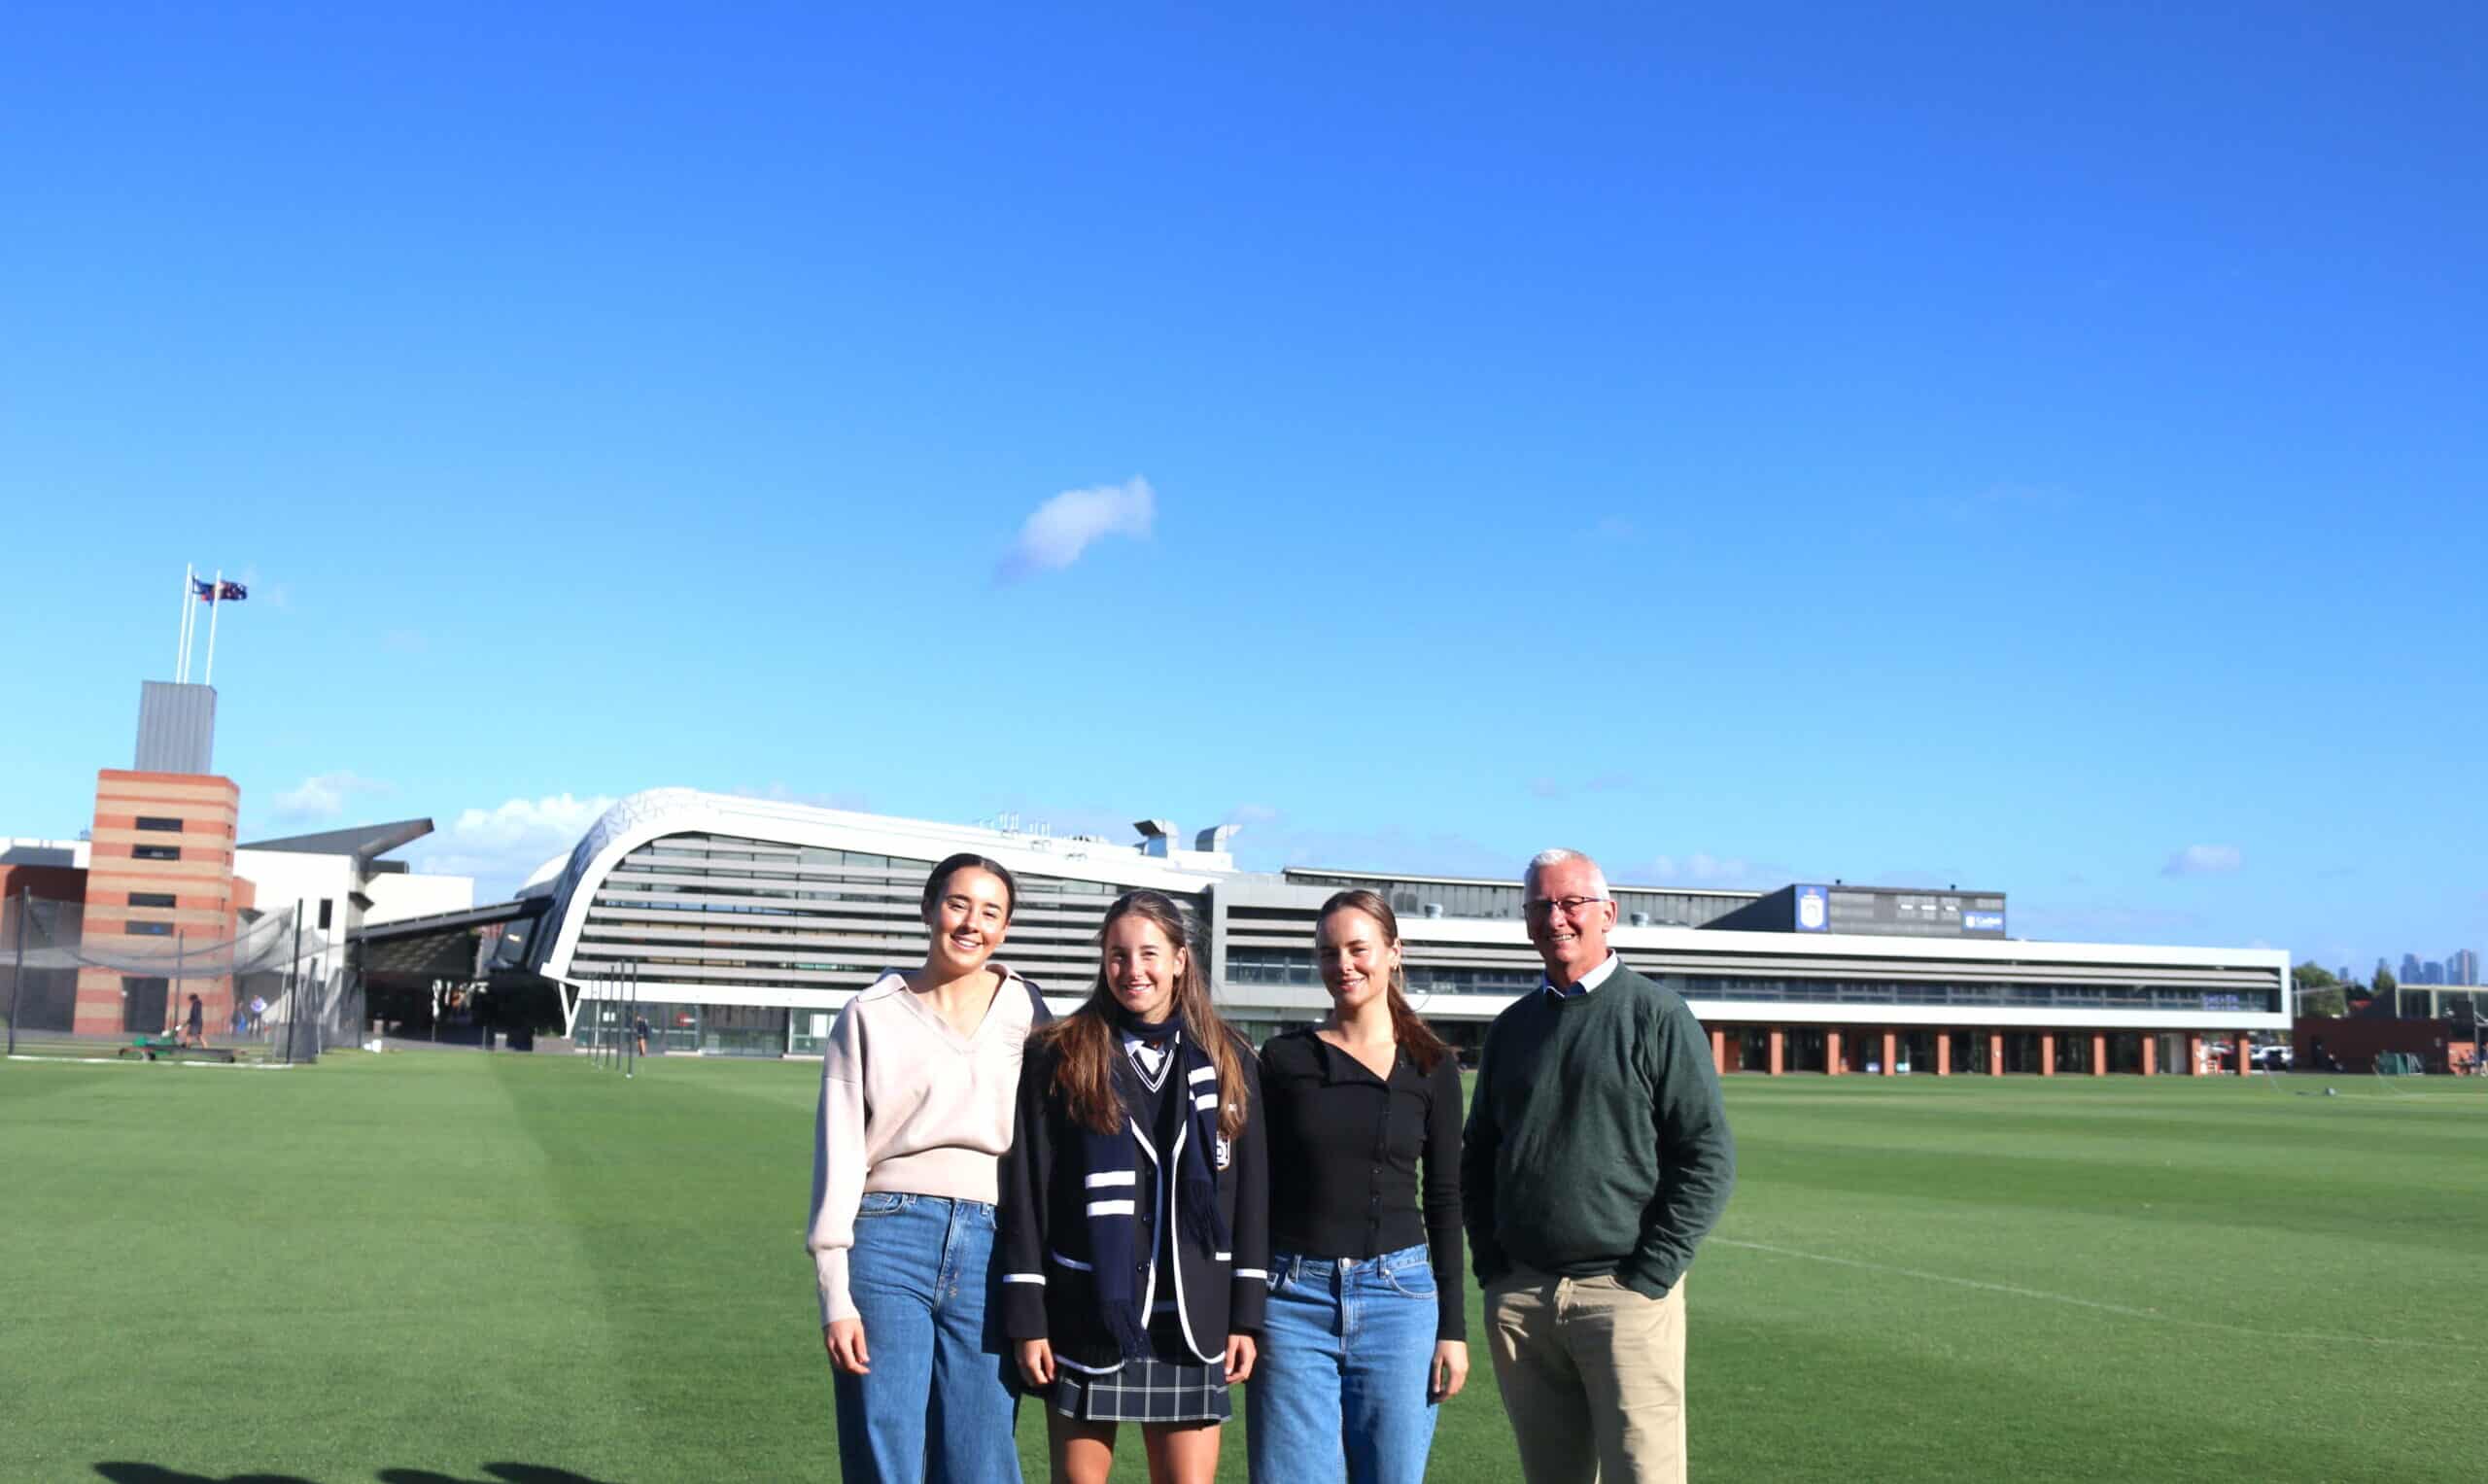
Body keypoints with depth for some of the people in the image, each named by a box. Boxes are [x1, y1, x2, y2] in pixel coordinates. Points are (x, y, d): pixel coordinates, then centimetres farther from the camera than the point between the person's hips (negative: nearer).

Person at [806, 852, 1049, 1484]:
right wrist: (835, 1296, -4)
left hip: (989, 1249, 1)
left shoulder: (1024, 1012, 9)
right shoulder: (871, 1015, 6)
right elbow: (838, 1155, 3)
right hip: (889, 1242, -1)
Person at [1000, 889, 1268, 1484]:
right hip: (1086, 1315, -1)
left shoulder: (1230, 1061, 6)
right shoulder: (1059, 1057, -1)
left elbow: (1252, 1193, 6)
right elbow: (1025, 1190, -2)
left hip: (1191, 1319, 2)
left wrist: (1246, 1317, 2)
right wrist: (1027, 1318, -6)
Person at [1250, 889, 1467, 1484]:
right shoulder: (1284, 1057, 3)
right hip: (1293, 1300, 0)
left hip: (1397, 1299, 0)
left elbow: (1445, 1203, 6)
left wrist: (1453, 1327, 3)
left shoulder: (1432, 1066, 4)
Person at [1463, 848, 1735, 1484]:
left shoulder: (1656, 1015, -2)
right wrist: (1490, 1264, 8)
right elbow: (1477, 1156, 20)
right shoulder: (1512, 1027, 14)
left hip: (1626, 1295, -5)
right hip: (1519, 1298, 5)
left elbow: (1709, 1156, -6)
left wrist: (1650, 1274, -11)